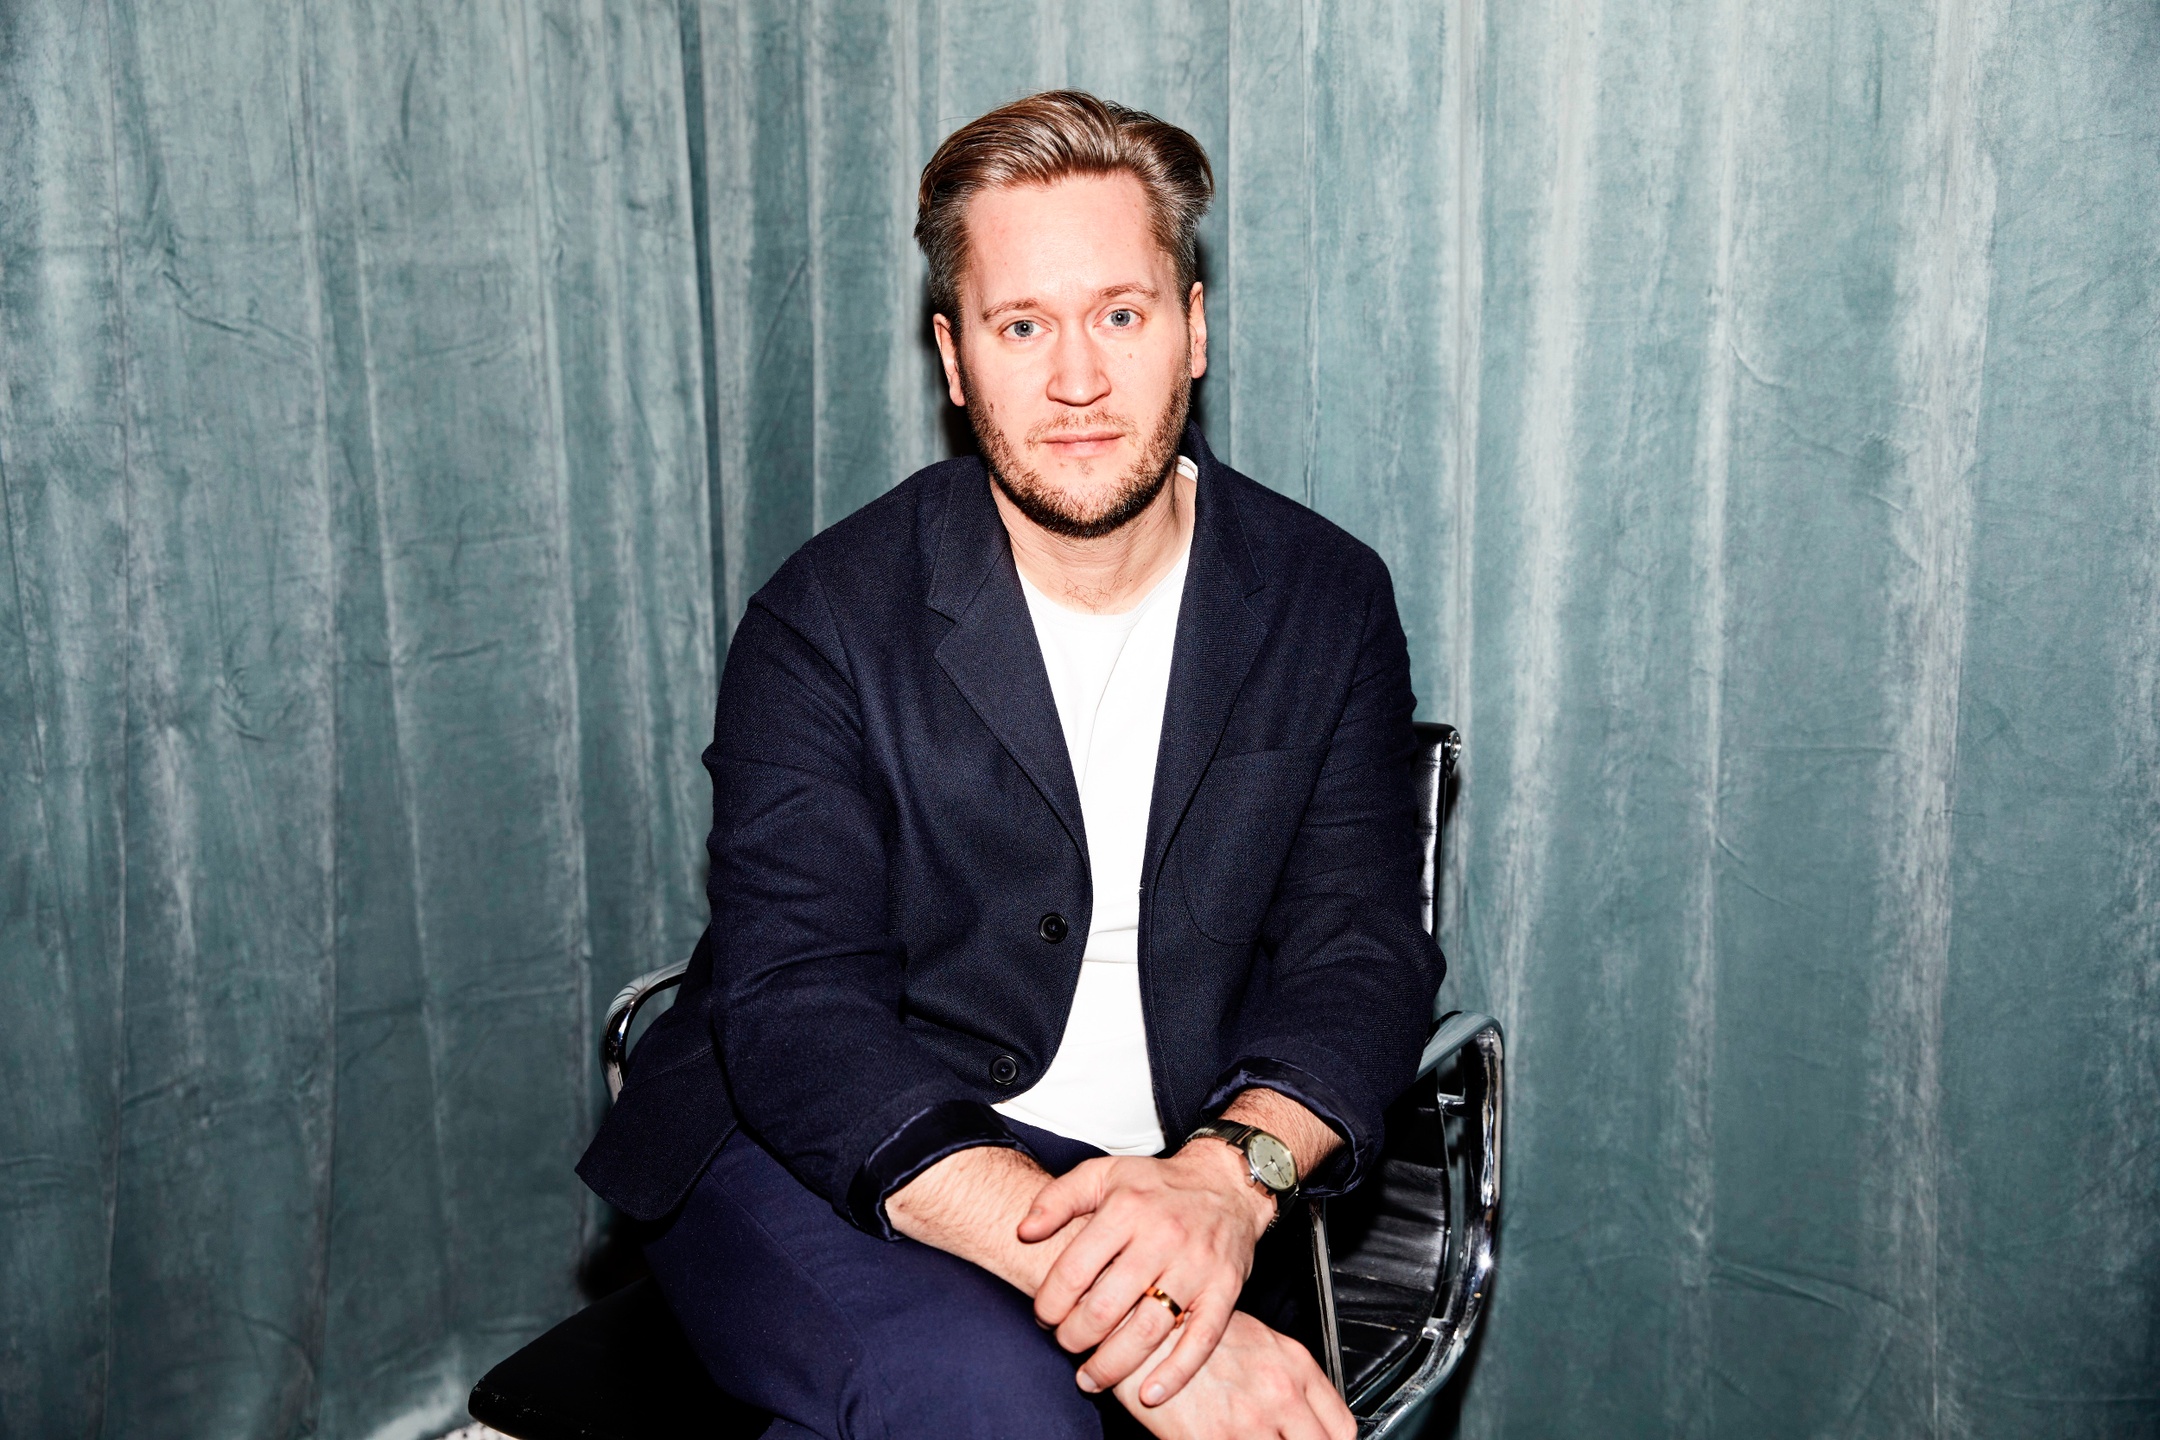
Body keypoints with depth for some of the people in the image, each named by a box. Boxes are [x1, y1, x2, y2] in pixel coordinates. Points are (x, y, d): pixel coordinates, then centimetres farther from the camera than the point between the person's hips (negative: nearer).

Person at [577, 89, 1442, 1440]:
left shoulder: (1328, 602, 2)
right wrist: (1088, 1272, -32)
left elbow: (1363, 949, -2)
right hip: (830, 1166, -2)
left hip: (1169, 1190, 3)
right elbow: (797, 1019, -16)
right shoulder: (830, 618, -7)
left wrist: (1228, 1176, -25)